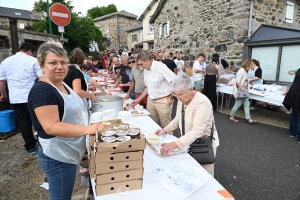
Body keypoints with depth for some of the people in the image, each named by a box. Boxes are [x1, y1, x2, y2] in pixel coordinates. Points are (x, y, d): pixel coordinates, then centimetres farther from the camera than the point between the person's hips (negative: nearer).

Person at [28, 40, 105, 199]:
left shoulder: (63, 85, 6)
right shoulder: (42, 90, -23)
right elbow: (51, 127, -30)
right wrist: (87, 129, -36)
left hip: (69, 153, 9)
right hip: (58, 158, -9)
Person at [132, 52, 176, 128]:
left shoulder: (160, 67, -16)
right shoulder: (146, 70, 8)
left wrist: (170, 97, -12)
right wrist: (139, 99, 14)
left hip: (163, 101, -7)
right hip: (150, 101, 7)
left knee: (166, 126, 4)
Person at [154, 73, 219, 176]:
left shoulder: (202, 102, -28)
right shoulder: (182, 99, -3)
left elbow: (197, 131, -35)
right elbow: (177, 119, 11)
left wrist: (175, 144, -44)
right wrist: (165, 130, -3)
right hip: (188, 141, 7)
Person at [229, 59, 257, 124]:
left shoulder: (245, 71, 13)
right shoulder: (242, 71, -16)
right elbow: (237, 81, -24)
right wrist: (241, 88, -22)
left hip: (244, 91, 10)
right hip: (239, 91, -10)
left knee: (246, 104, 7)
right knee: (238, 104, -1)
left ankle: (248, 119, 9)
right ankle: (231, 116, 16)